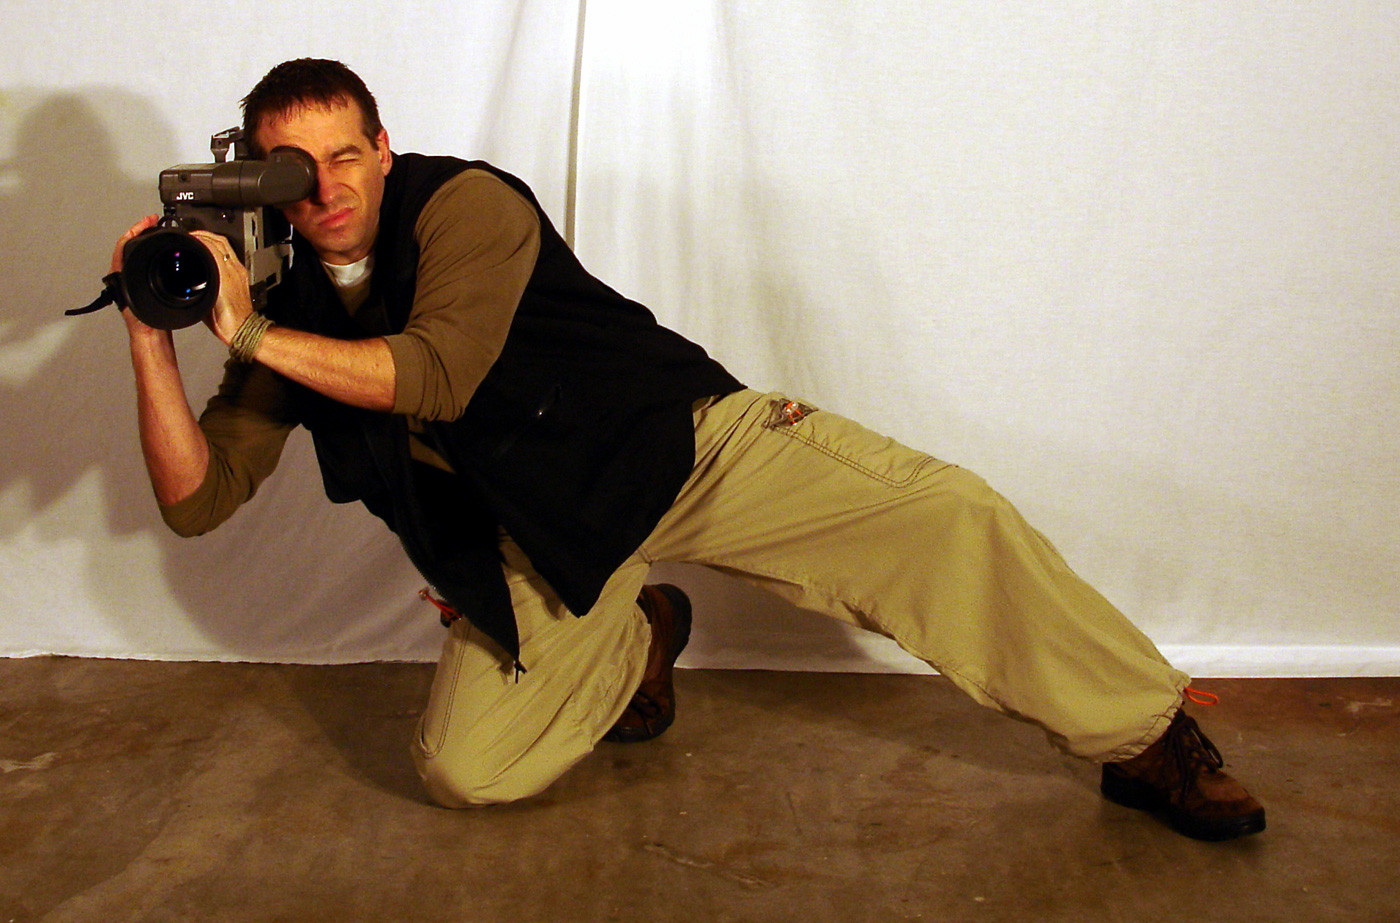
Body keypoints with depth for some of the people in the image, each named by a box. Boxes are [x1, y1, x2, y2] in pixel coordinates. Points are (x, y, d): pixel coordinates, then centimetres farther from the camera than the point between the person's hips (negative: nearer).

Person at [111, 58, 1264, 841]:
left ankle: (1148, 737, -5)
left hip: (678, 442, -4)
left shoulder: (463, 201, -12)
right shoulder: (285, 312, 3)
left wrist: (256, 337, -27)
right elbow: (197, 498, -3)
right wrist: (153, 337, -16)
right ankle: (634, 641, 18)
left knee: (950, 516, -21)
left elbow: (435, 376, -26)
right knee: (463, 771, -8)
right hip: (540, 538, 5)